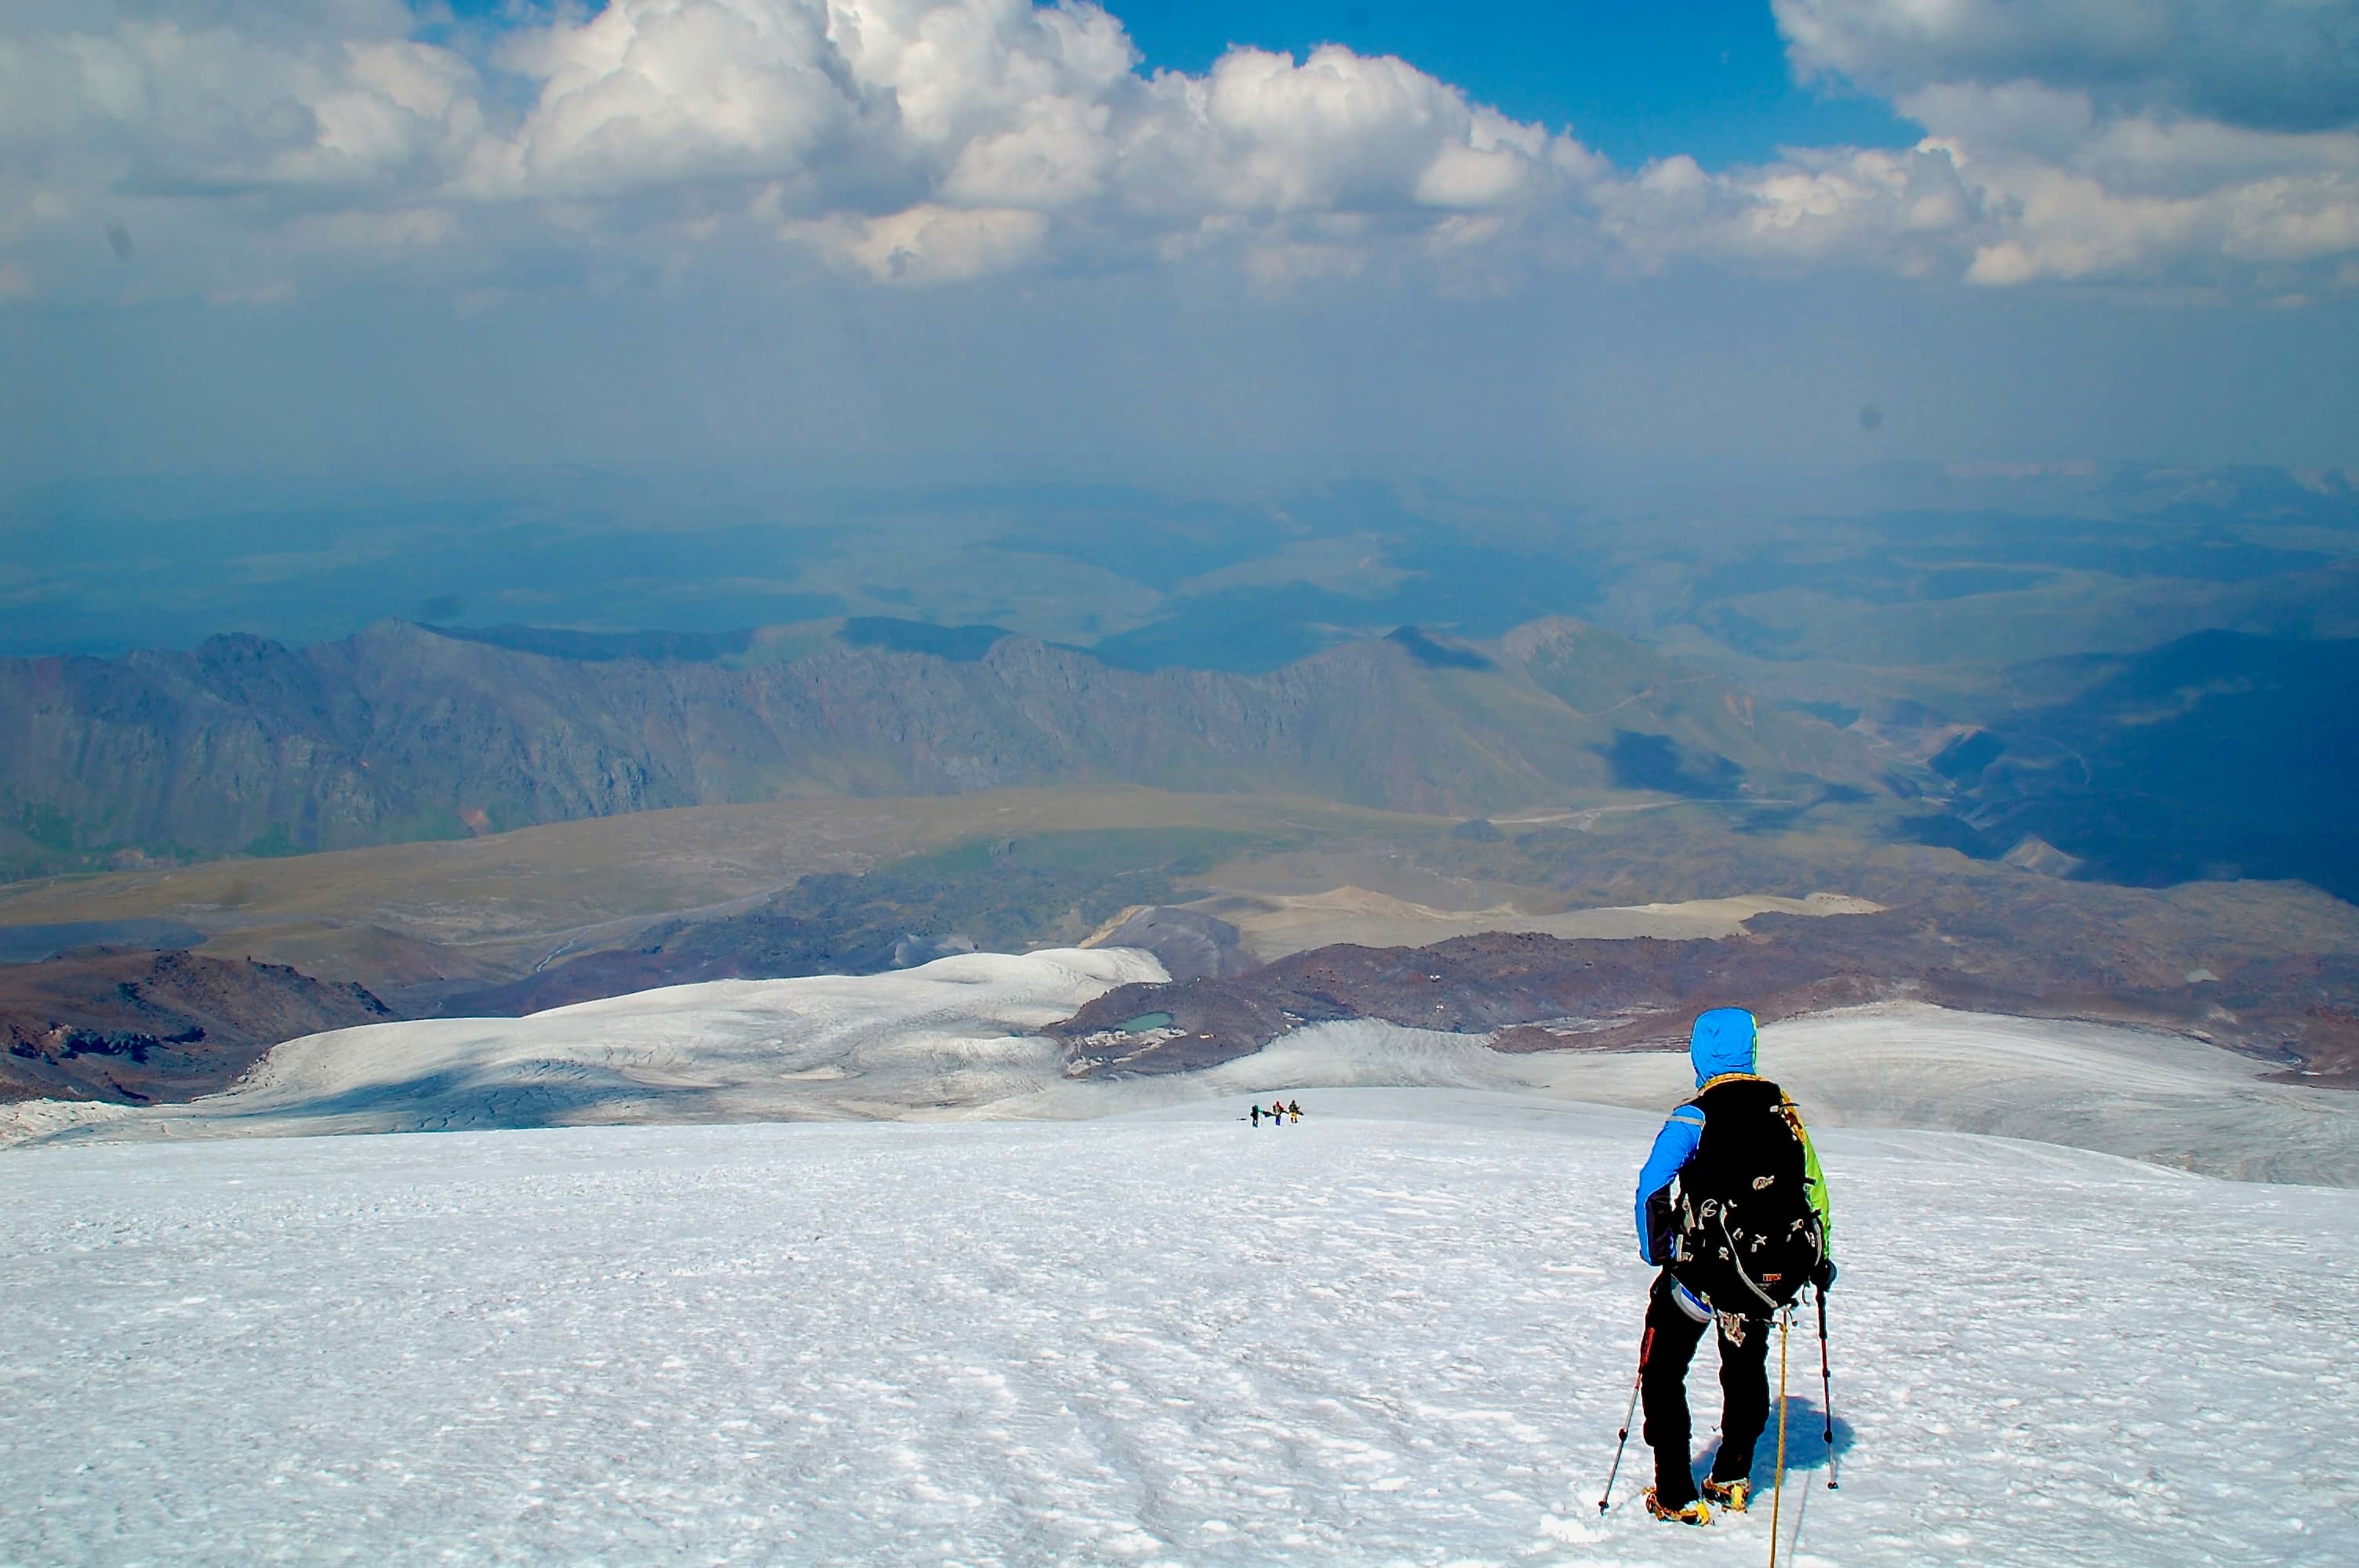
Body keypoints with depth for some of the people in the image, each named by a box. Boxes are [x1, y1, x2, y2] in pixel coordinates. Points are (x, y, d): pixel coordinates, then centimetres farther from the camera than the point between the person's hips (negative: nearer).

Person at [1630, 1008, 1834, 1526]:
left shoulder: (1694, 1118, -12)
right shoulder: (1786, 1113, 2)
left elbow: (1652, 1189, -17)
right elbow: (1813, 1187, 9)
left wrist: (1654, 1253, -2)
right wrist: (1821, 1261, 20)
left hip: (1701, 1270, -5)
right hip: (1773, 1273, 5)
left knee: (1663, 1373, 7)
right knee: (1746, 1368, 26)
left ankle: (1676, 1497, 2)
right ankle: (1732, 1480, 31)